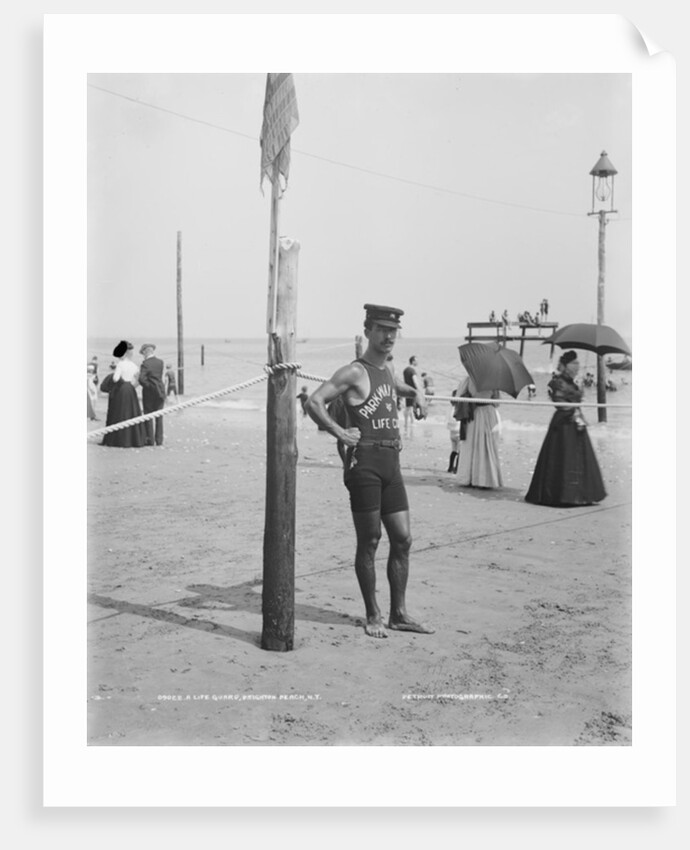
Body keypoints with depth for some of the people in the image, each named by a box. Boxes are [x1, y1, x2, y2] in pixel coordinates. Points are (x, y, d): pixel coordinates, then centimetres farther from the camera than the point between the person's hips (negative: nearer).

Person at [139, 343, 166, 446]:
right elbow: (158, 376, 8)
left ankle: (150, 440, 4)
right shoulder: (161, 362, 2)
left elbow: (141, 379, -22)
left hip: (149, 392, -4)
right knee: (159, 416, 10)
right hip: (160, 392, 5)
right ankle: (159, 440, 10)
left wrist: (148, 386, -8)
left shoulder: (145, 364, -14)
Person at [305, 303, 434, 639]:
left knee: (402, 539, 8)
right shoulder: (354, 372, -7)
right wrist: (339, 432, -15)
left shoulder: (388, 369, 18)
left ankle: (399, 614, 17)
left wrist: (416, 394, 24)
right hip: (365, 461, -8)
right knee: (369, 542, 0)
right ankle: (373, 616, 12)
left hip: (392, 463, 8)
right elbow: (314, 402, -15)